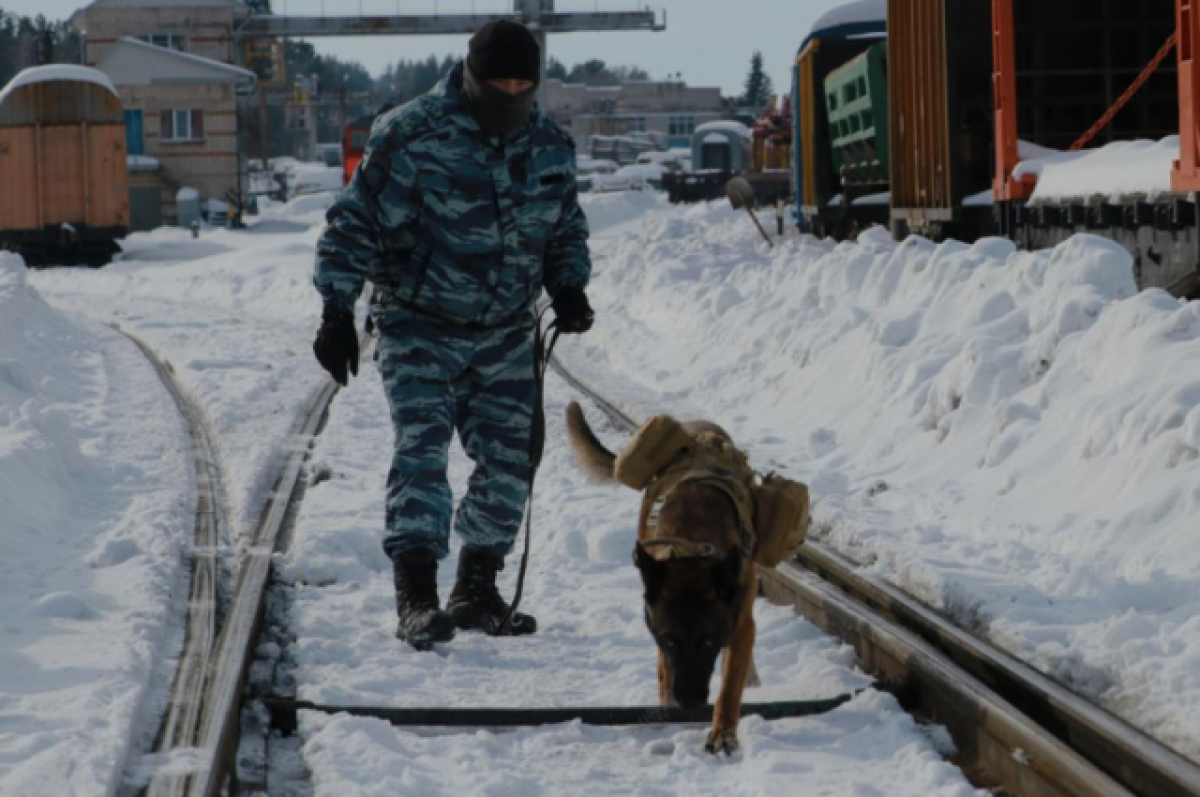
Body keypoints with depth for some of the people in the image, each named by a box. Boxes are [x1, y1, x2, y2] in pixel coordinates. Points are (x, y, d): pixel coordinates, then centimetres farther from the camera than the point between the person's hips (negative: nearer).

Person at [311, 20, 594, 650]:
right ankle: (416, 597, -21)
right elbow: (356, 223, -10)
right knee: (421, 447, -17)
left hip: (505, 336, 5)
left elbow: (566, 230, 18)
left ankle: (476, 590, 19)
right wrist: (337, 312, -15)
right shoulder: (411, 136, -14)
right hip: (420, 327, -5)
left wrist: (569, 287, -1)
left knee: (510, 460, 4)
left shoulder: (549, 147, 3)